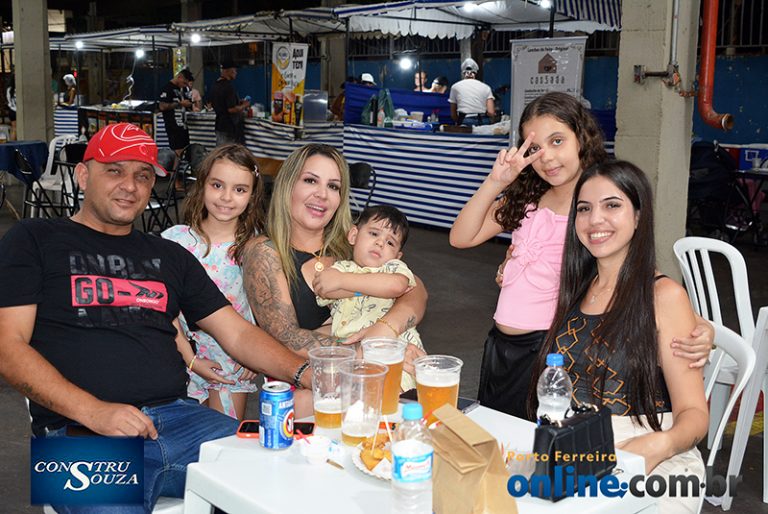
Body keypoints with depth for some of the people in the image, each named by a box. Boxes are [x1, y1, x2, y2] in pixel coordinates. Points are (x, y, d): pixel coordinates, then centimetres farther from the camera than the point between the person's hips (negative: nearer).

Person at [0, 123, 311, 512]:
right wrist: (94, 411, -15)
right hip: (78, 432, -4)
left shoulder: (170, 256, 23)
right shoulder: (33, 241, 10)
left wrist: (306, 373, -2)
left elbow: (238, 333, 18)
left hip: (179, 417, 4)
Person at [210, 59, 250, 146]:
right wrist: (244, 106, -6)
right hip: (230, 128, -9)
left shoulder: (215, 86, 9)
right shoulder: (228, 86, -19)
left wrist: (238, 102, 17)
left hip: (219, 127, 9)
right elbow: (232, 109, -23)